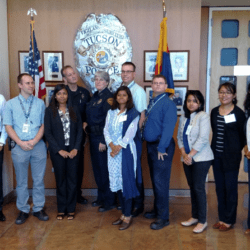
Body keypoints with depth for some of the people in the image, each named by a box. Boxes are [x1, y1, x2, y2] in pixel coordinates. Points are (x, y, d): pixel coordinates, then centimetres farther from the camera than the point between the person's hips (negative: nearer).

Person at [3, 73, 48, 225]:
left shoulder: (40, 103, 7)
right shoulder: (11, 104, 5)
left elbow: (44, 125, 4)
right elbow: (8, 126, 1)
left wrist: (34, 141, -10)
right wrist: (21, 143, -11)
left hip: (38, 145, 1)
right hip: (19, 147, -1)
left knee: (39, 179, 6)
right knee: (21, 181, 7)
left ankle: (38, 209, 20)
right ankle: (23, 210, 20)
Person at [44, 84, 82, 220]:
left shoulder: (74, 110, 7)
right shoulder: (49, 111, 1)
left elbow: (79, 130, 4)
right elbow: (47, 132, -3)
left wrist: (76, 149, -6)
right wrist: (59, 150, -10)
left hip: (73, 151, 1)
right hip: (57, 151, -1)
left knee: (72, 180, 4)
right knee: (60, 180, 7)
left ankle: (71, 209, 16)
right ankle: (61, 209, 19)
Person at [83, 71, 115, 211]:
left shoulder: (108, 97, -13)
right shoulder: (95, 96, 14)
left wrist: (104, 140, -21)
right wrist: (87, 124, 3)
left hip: (102, 137, -9)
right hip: (93, 136, 9)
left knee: (104, 169, -1)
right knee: (97, 168, 15)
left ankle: (109, 201, 12)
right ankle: (101, 197, 29)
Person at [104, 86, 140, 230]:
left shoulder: (133, 114, -1)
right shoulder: (111, 112, 13)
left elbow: (130, 133, -10)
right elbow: (106, 130, 6)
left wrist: (118, 147, -15)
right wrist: (111, 145, -10)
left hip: (126, 150, -5)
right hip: (113, 150, 5)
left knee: (127, 182, -3)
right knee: (117, 182, 7)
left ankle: (128, 216, 6)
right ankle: (124, 213, 20)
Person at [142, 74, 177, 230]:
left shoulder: (168, 103, -12)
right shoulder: (151, 102, 13)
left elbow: (168, 128, -19)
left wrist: (161, 148, -20)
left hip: (162, 147, -8)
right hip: (151, 145, 8)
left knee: (160, 182, -4)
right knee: (155, 180, 17)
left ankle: (163, 217, 7)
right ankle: (157, 210, 31)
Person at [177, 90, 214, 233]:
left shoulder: (203, 116, -9)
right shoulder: (183, 118, 11)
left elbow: (203, 138, -17)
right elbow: (179, 137, 9)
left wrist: (190, 155, -16)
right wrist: (184, 154, -5)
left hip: (201, 158, -6)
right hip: (187, 159, 6)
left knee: (199, 188, -4)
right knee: (192, 187, 12)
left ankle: (202, 221, 7)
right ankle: (195, 216, 24)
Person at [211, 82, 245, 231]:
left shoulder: (238, 113, -8)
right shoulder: (214, 112, 7)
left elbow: (242, 135, -1)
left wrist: (235, 150, 1)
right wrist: (214, 149, 8)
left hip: (231, 157, -5)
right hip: (216, 155, 5)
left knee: (230, 188, 3)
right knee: (220, 187, 11)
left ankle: (229, 220, 16)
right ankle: (222, 218, 23)